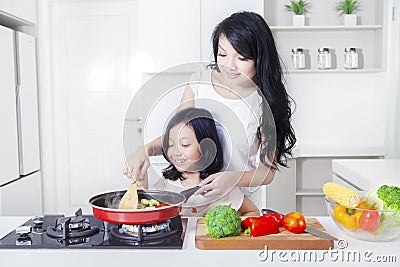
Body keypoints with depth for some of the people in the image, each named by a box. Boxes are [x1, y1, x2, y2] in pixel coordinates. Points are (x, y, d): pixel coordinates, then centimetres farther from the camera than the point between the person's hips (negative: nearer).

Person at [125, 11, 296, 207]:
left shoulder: (267, 101, -7)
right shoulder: (200, 83, -1)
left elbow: (267, 171, -4)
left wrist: (234, 178, -23)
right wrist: (146, 149, -12)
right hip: (189, 196, 2)